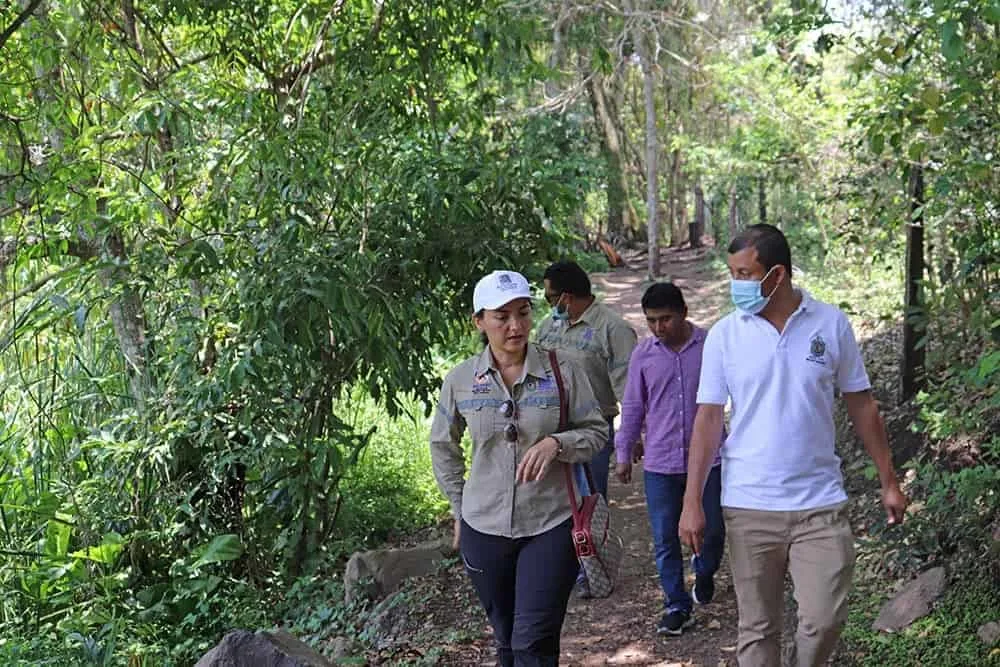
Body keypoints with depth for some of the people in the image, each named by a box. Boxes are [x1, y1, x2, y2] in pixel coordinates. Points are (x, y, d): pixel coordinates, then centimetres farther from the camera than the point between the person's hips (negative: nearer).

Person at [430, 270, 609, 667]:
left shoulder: (561, 371, -7)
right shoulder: (461, 380, -1)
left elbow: (597, 432, 0)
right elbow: (443, 445, 15)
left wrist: (556, 443, -20)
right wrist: (460, 507, 12)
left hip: (551, 526, -2)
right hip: (483, 529, 3)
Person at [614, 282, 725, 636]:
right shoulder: (643, 354, 1)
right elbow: (633, 407, 10)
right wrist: (624, 454, 12)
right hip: (660, 464, 2)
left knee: (713, 528, 9)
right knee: (665, 539, 4)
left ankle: (704, 571, 41)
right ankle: (677, 606, 16)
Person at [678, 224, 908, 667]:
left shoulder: (832, 324, -1)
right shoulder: (725, 335, -1)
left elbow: (861, 406, 7)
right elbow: (708, 419, 0)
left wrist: (889, 481, 8)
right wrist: (692, 502, -5)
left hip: (820, 503, 0)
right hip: (748, 507, 0)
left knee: (825, 620, -4)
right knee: (757, 630, 7)